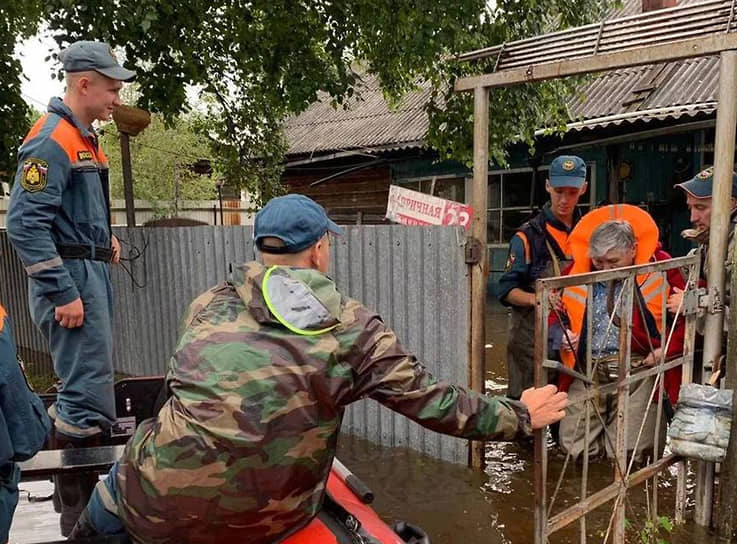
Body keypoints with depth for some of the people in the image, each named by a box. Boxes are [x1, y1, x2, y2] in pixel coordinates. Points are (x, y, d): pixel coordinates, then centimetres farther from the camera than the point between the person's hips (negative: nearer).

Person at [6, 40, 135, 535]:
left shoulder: (85, 138, 15)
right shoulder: (52, 140, -15)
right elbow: (26, 223, -20)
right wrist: (63, 294, -21)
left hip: (94, 271, 10)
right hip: (71, 276, -10)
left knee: (90, 383, 17)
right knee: (88, 395, -7)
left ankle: (84, 492, 33)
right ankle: (79, 519, 6)